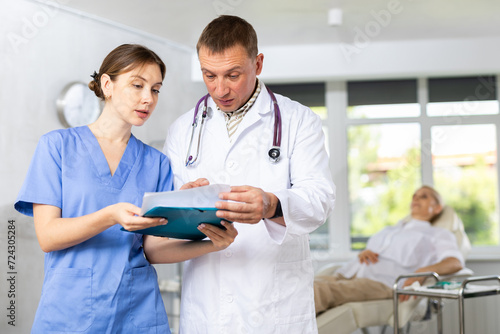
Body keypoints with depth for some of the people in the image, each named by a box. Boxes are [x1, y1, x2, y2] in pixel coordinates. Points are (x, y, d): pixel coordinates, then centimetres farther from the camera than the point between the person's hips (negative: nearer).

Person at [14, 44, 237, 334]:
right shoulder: (58, 145, -1)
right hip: (70, 311, -2)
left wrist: (210, 244, -15)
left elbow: (152, 248, 2)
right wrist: (110, 216, -25)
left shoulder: (156, 163, 7)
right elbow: (47, 236, -9)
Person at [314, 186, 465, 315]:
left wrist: (421, 273, -17)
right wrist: (363, 253, 6)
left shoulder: (439, 234, 22)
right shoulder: (390, 229, 40)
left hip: (384, 280, -5)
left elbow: (456, 262, 3)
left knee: (323, 291, -37)